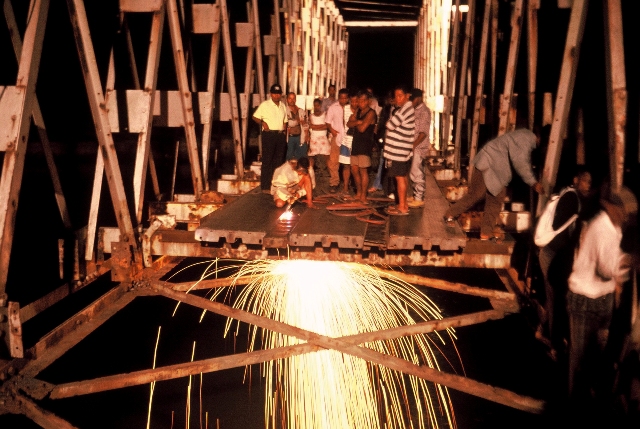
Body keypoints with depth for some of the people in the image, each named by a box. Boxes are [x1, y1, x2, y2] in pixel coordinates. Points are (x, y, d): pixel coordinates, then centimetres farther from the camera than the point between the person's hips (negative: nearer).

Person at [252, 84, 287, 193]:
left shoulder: (282, 106, 16)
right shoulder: (265, 105, 0)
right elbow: (255, 117, 0)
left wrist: (284, 134, 8)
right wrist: (262, 123, -17)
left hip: (280, 135, 6)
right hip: (269, 134, -6)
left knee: (279, 160, 8)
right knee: (267, 161, -5)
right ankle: (265, 186, -4)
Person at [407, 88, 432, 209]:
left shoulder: (424, 111, -12)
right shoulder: (415, 110, 13)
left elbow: (423, 133, -17)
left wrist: (413, 146, -19)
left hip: (419, 147, -8)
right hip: (413, 146, 8)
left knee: (416, 174, -5)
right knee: (414, 173, 13)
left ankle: (419, 199, 1)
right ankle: (416, 195, 22)